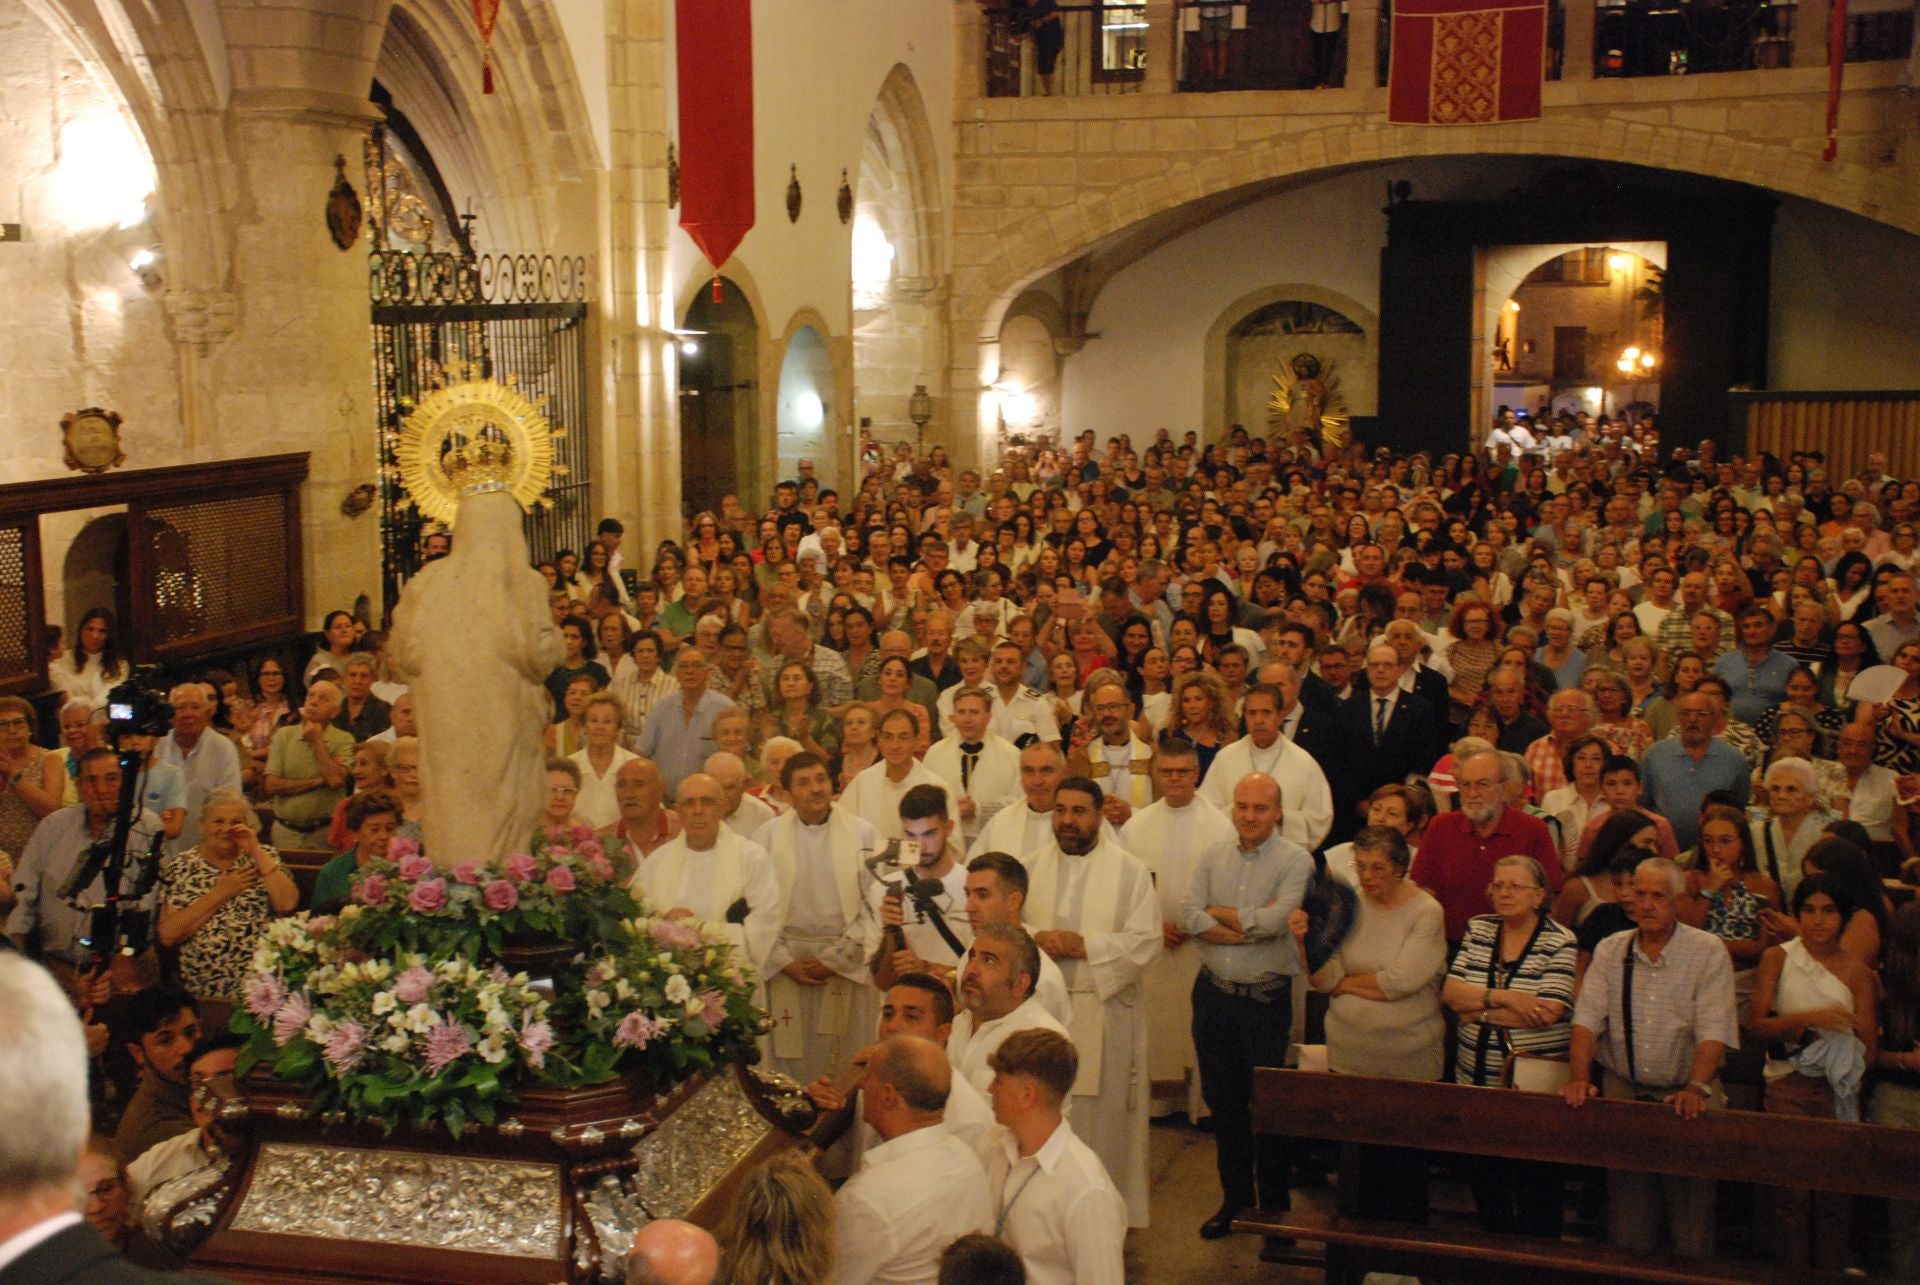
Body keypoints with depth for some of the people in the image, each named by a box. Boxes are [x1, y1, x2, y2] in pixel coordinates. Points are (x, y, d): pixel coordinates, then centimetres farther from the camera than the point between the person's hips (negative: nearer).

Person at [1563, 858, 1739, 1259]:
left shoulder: (1708, 951, -1)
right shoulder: (1611, 950, 8)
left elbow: (1713, 1031, -11)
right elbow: (1586, 1021, 0)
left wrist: (1696, 1089, -25)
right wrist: (1579, 1078, -15)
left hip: (1685, 1095, -2)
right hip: (1624, 1091, 2)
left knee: (1690, 1212, -4)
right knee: (1627, 1223, 1)